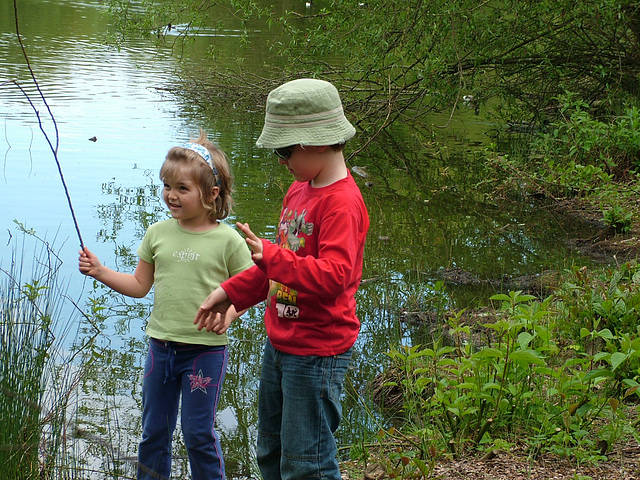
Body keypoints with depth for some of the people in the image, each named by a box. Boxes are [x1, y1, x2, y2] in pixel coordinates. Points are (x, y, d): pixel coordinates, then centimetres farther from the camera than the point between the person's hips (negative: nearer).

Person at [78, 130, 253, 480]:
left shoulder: (227, 241, -9)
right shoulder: (158, 233, 3)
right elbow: (140, 285, 12)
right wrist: (100, 271, 1)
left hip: (205, 350, -4)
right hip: (161, 346, 4)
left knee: (198, 433, 4)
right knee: (154, 431, 14)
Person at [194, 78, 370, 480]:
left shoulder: (342, 203, -21)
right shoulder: (299, 190, 9)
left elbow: (333, 276, -32)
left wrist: (270, 255, -36)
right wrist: (231, 293, 19)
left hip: (317, 353, -10)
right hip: (280, 342, 10)